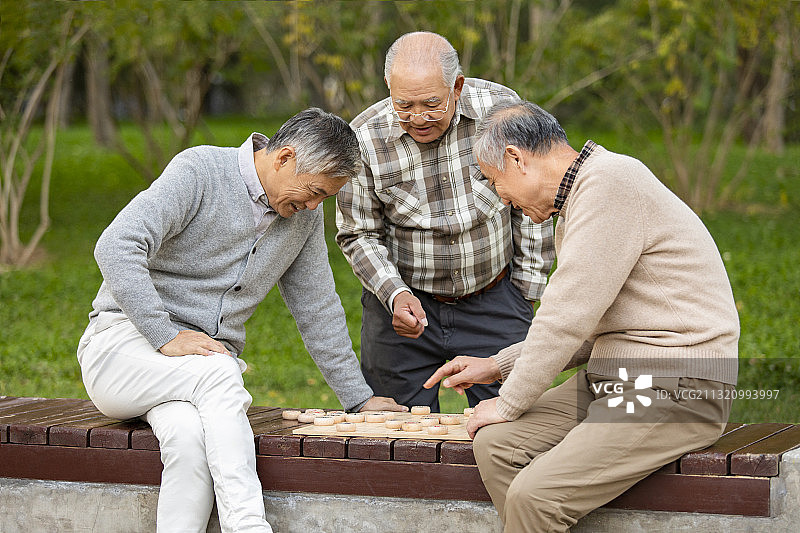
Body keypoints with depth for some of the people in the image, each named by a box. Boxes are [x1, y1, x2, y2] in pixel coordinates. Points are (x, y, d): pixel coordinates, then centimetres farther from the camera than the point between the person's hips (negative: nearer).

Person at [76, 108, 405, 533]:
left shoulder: (306, 216, 8)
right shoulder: (199, 171, -12)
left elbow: (318, 309, 18)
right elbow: (116, 247, -22)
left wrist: (359, 398, 18)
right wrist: (166, 335, -26)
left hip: (213, 353, 5)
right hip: (126, 337, -5)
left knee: (189, 436, -32)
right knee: (217, 372, -36)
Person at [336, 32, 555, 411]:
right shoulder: (364, 139, -14)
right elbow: (358, 235, -3)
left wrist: (528, 285, 4)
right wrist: (395, 295, -18)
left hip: (494, 303, 0)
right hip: (402, 304, 0)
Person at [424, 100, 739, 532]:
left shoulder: (611, 181, -15)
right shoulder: (575, 207, 19)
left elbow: (569, 317, -17)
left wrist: (510, 403, -8)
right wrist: (496, 366, 22)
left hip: (674, 391, -10)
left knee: (533, 496, -22)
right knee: (496, 444, -7)